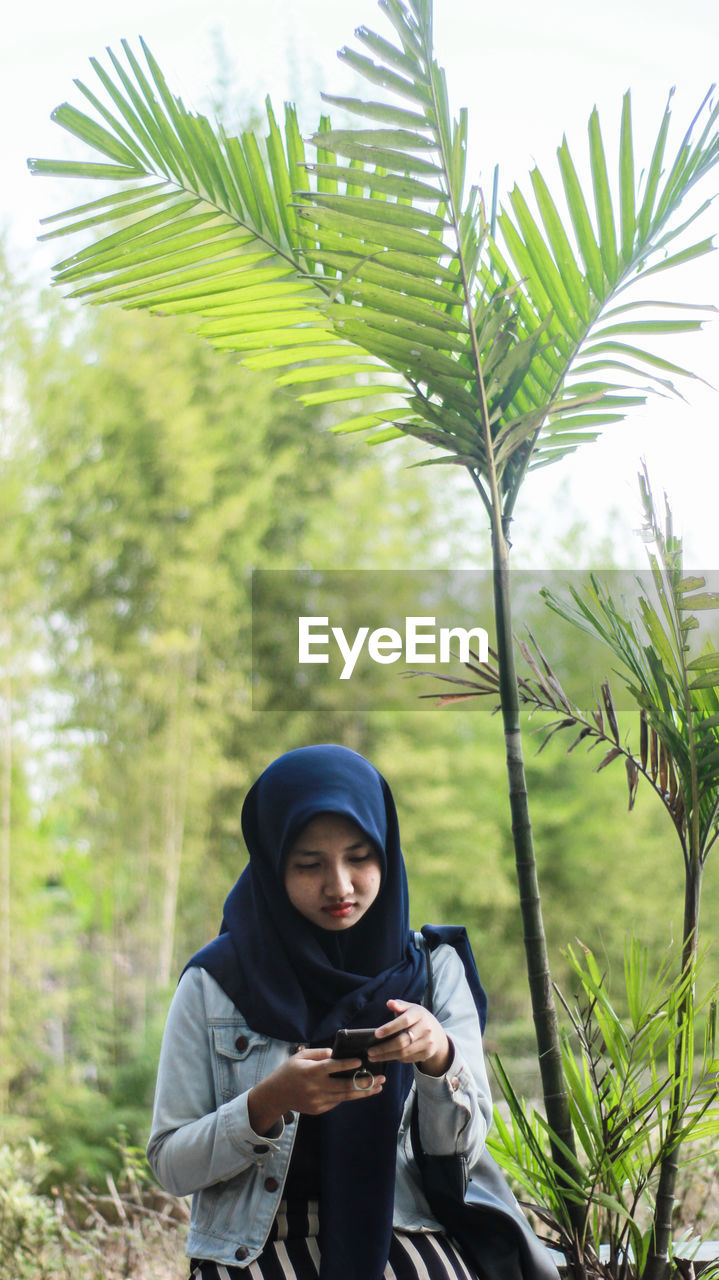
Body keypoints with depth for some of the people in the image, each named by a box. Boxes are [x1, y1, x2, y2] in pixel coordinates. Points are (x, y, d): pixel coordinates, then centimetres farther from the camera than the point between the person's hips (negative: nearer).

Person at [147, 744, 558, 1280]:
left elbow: (463, 1148, 2)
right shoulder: (214, 984, 2)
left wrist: (440, 1058, -19)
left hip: (401, 1237, 2)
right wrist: (269, 1103, -17)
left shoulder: (434, 967, 6)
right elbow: (171, 1165, 0)